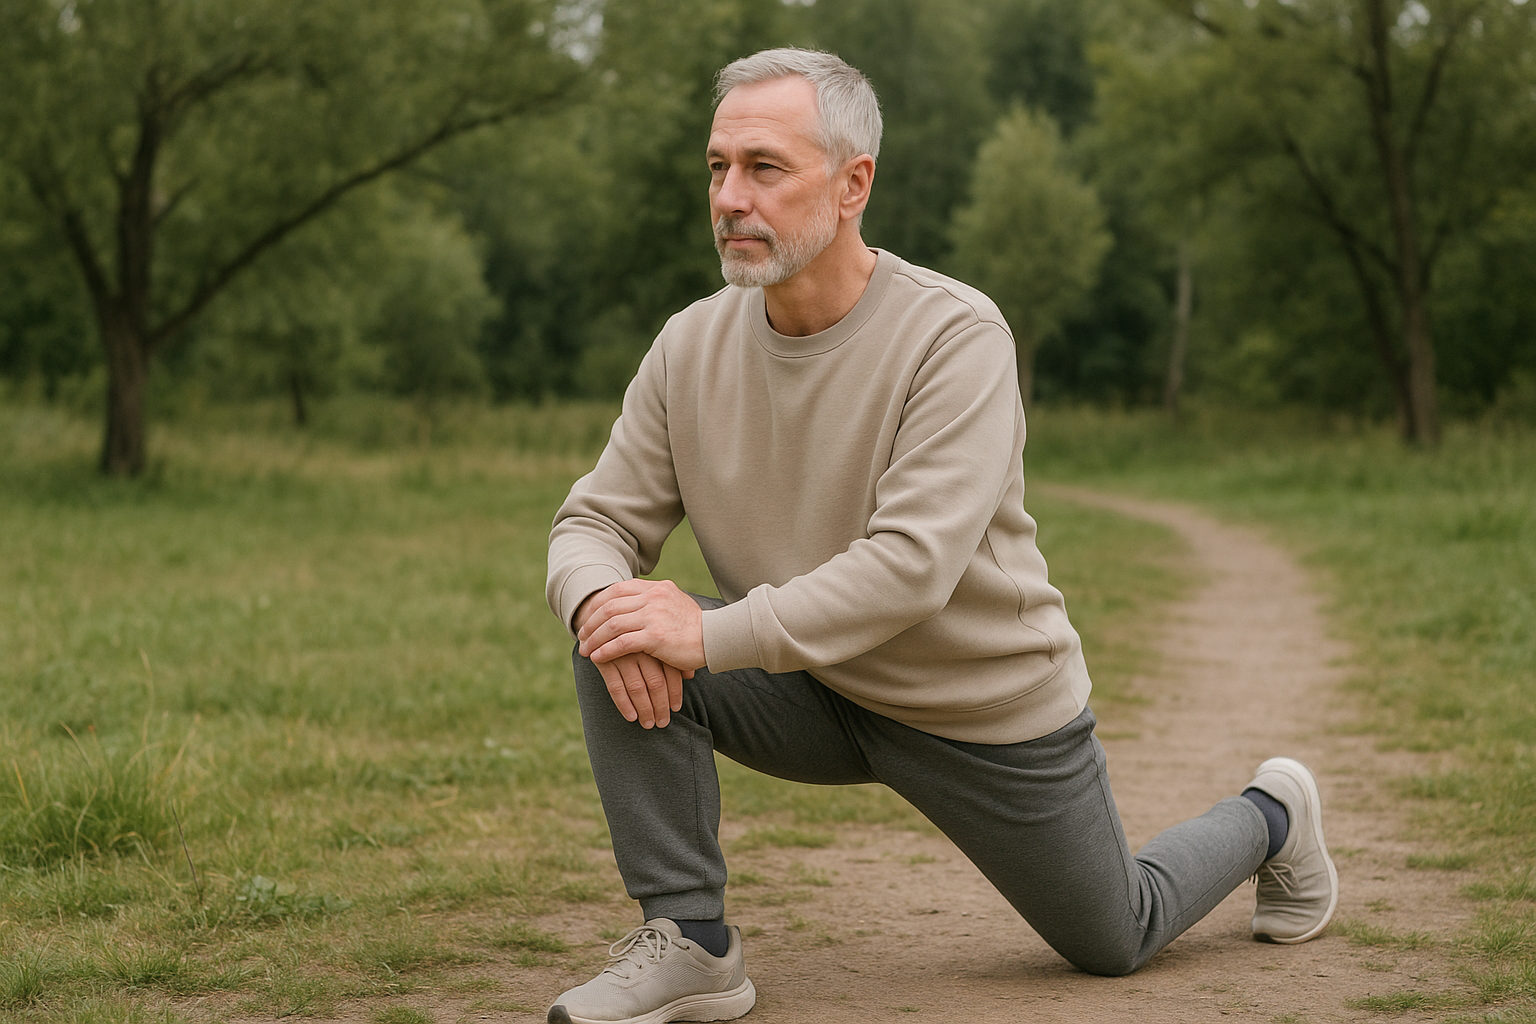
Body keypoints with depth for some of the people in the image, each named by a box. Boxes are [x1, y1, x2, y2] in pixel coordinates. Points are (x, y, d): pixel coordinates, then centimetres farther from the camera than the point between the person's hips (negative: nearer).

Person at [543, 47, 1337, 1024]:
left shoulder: (956, 337, -27)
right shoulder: (690, 346, -10)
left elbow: (913, 565, -35)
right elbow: (597, 519, -7)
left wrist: (713, 633, -41)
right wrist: (600, 597, -31)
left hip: (992, 712, -4)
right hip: (815, 695, 4)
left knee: (1115, 938, 15)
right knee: (620, 644, -22)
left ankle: (1270, 818, 46)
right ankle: (688, 944, -12)